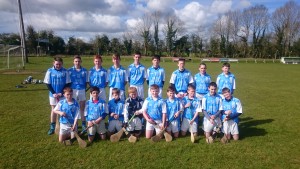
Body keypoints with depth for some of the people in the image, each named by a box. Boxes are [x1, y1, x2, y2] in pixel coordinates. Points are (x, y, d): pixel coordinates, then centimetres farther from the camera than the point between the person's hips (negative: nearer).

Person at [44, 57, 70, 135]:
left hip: (63, 95, 0)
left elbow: (67, 83, -3)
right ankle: (52, 127, 20)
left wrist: (61, 93, -12)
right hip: (53, 95, 1)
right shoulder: (50, 71, -4)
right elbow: (48, 84, -2)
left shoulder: (65, 71, -5)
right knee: (53, 110, 10)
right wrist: (53, 93, -12)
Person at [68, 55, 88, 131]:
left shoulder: (84, 70, 3)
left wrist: (84, 89, 1)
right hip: (73, 91, -1)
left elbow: (86, 81, 8)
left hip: (82, 91, 1)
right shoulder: (70, 71, -1)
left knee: (82, 108, 8)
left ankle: (83, 124, 18)